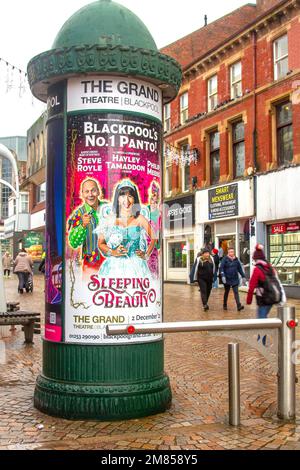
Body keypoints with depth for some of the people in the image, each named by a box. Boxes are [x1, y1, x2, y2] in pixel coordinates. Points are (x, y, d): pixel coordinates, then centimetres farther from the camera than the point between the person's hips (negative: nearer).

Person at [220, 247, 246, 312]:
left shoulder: (236, 259, 5)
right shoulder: (225, 259, -6)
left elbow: (240, 268, 13)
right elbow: (221, 268, -12)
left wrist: (243, 276, 13)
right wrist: (223, 276, -24)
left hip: (235, 279, 2)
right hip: (227, 279, -2)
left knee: (236, 292, -7)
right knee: (226, 292, 12)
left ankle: (239, 306, -15)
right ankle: (225, 305, 28)